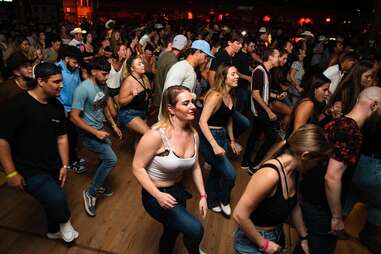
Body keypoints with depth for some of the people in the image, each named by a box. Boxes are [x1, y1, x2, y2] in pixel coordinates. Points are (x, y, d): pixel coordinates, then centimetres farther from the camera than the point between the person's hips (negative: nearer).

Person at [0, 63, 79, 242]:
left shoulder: (56, 106, 2)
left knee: (54, 200, 22)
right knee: (57, 199, -24)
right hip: (29, 170, -7)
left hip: (53, 167, 7)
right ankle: (65, 223, 10)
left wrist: (64, 165, 3)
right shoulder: (19, 104, -20)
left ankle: (54, 231, 51)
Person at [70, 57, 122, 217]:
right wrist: (96, 132, -23)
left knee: (106, 159, 16)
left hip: (100, 129, 8)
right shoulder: (83, 89, -23)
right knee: (111, 160, -12)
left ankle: (98, 185, 41)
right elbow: (74, 117, -23)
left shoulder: (103, 85, 0)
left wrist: (113, 125, 13)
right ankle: (91, 192, 7)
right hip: (89, 133, -8)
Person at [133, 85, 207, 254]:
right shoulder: (157, 134, -28)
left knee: (172, 233, 26)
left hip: (178, 191, 7)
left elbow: (195, 167, 5)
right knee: (195, 230, -18)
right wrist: (158, 195, -27)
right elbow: (137, 167, -21)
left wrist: (203, 196, 2)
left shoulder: (193, 134, -7)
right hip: (156, 195, -6)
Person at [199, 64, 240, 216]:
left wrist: (232, 140, 21)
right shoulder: (216, 96, -20)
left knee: (217, 171, 20)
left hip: (222, 137, 9)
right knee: (230, 174, -7)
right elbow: (202, 121, -26)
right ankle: (224, 201, 22)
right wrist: (215, 146, -31)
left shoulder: (229, 96, 6)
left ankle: (212, 202, 41)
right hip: (209, 138, -8)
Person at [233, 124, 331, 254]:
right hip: (253, 242, -8)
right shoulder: (270, 175, -32)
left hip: (276, 236, 8)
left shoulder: (293, 171, -6)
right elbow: (239, 215, -30)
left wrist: (304, 237, 14)